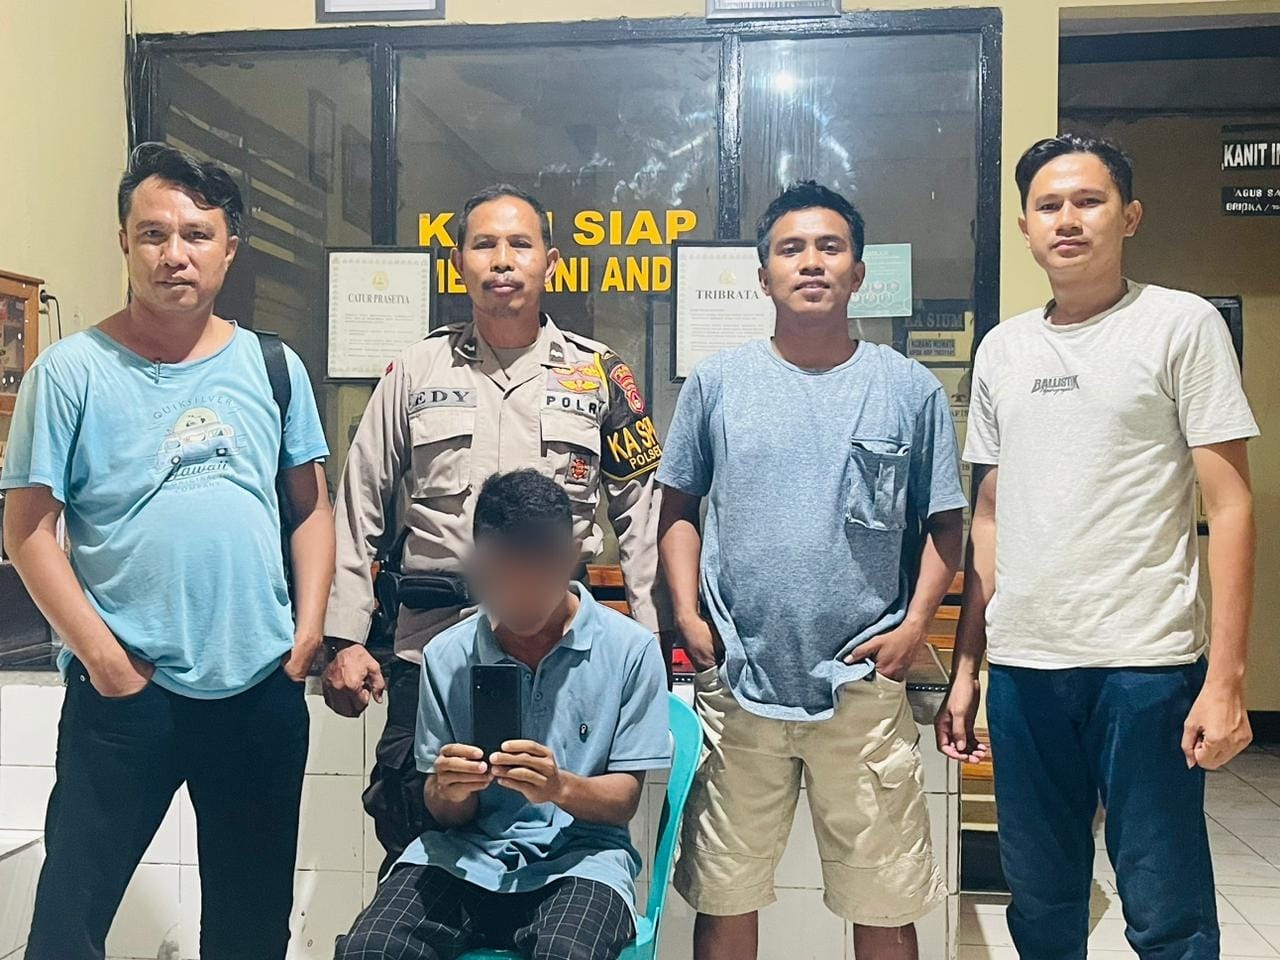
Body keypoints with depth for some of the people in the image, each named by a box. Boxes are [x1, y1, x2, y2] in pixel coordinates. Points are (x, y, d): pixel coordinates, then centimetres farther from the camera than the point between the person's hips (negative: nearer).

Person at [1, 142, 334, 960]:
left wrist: (309, 632, -1)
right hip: (126, 688, -2)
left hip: (264, 686, 3)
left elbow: (311, 508, 8)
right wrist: (102, 656, -12)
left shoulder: (275, 367, 4)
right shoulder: (71, 371, -5)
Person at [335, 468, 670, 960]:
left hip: (578, 856, -2)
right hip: (466, 853, 2)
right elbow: (446, 815, 7)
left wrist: (561, 787, -22)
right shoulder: (445, 655, 2)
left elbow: (624, 801, 0)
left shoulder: (629, 649, -5)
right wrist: (448, 791, -18)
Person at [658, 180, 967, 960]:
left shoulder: (912, 390, 3)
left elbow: (944, 524, 6)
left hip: (864, 686, 0)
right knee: (725, 896, 13)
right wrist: (687, 613, -2)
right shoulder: (717, 383, 5)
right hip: (736, 683, 1)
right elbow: (678, 508, 10)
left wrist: (915, 624, -7)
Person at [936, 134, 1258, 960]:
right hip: (1022, 666, 4)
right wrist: (966, 665, 12)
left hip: (1146, 662, -4)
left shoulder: (1181, 325, -1)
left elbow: (1230, 507, -5)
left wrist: (1227, 676, -12)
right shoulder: (1001, 350, 12)